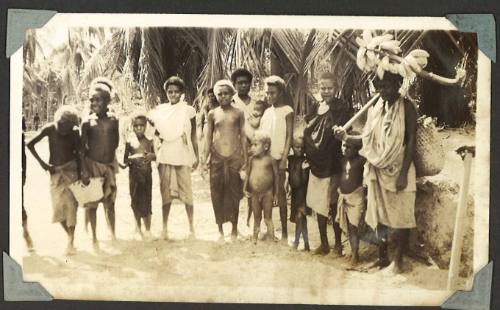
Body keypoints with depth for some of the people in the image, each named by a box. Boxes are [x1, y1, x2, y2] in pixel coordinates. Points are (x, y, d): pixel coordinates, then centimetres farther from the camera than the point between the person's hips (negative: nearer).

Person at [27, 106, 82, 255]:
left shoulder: (74, 132, -8)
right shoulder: (50, 129, -10)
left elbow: (77, 153, 1)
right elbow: (29, 144, -6)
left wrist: (79, 173, -3)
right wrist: (42, 163, -9)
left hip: (70, 169, -1)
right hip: (55, 170, 1)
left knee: (70, 205, -9)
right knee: (58, 206, 1)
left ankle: (71, 242, -6)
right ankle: (69, 235, 21)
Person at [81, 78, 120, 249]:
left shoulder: (113, 119, 0)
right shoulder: (88, 121, -7)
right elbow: (82, 147, -8)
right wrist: (84, 171, -13)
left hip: (109, 165, 3)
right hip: (92, 165, -3)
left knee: (110, 202, 13)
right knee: (92, 203, 3)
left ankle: (113, 236, 24)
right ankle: (94, 238, 14)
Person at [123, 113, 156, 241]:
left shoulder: (149, 141, 1)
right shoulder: (130, 141, -3)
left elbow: (154, 156, 11)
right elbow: (125, 160, 0)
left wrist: (151, 156, -11)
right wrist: (131, 159, -21)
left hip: (147, 173, 1)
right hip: (134, 174, -1)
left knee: (146, 200, 0)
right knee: (136, 200, 6)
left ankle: (147, 230, 9)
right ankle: (138, 228, 24)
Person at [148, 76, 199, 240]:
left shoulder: (188, 110, 1)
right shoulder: (160, 110, 6)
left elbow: (193, 136, 3)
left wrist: (196, 157, 0)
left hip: (183, 157, -2)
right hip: (165, 157, 2)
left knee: (187, 193, -1)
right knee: (165, 193, 5)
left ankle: (191, 227, 10)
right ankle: (164, 228, 12)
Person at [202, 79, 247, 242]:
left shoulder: (238, 113, 4)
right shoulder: (212, 114, 6)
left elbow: (243, 136, 5)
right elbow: (208, 137, 9)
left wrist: (245, 160, 1)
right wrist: (205, 159, 3)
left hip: (235, 157, -1)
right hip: (217, 157, 1)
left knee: (234, 193, 3)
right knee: (217, 193, 3)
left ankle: (234, 229, 16)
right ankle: (220, 230, 14)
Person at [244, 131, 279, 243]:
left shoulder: (270, 160, -11)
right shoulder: (252, 159, 1)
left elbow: (276, 177, -6)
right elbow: (248, 174, 9)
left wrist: (276, 194, -4)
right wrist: (245, 188, 2)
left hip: (267, 193, -4)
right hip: (254, 194, 4)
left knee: (268, 218, 5)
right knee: (256, 218, 15)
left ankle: (271, 239, 13)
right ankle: (255, 238, 26)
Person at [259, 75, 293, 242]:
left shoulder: (287, 111, -3)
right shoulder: (267, 111, 14)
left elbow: (289, 136, -8)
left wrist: (284, 159, -15)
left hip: (277, 158, -6)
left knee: (280, 192, -3)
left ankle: (284, 231, 4)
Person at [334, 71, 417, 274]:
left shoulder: (407, 108, -7)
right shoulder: (375, 108, 8)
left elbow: (411, 142, -11)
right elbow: (367, 138, 10)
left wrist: (404, 173, -17)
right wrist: (346, 137, -8)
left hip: (399, 169, -5)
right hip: (378, 169, 5)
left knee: (401, 216, 1)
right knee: (379, 214, 10)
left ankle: (398, 259, 12)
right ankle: (382, 257, 22)